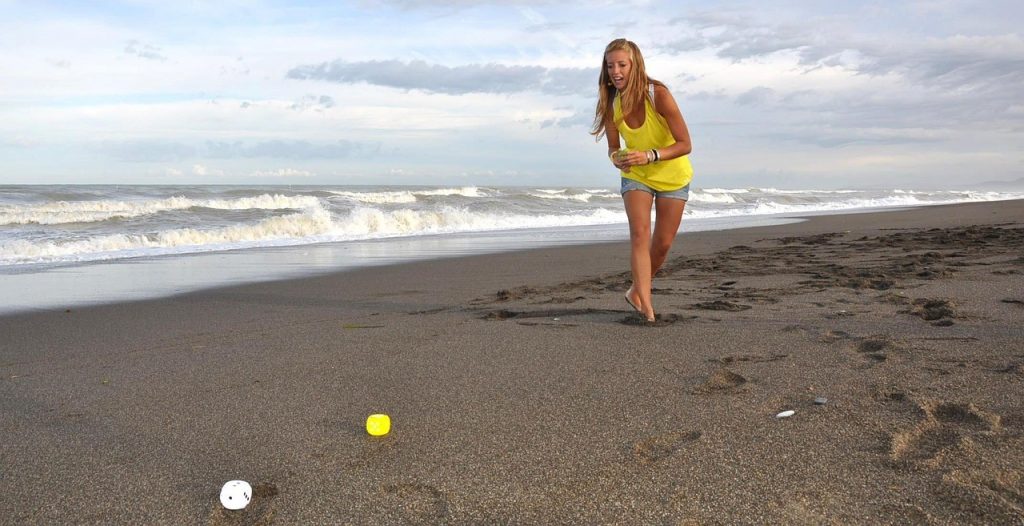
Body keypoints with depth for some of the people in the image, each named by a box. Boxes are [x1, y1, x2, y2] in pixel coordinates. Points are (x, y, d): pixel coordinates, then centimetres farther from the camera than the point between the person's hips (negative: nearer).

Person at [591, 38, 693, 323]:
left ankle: (637, 290, 28)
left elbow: (685, 144, -25)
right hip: (635, 175, 2)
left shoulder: (658, 94, -27)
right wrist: (616, 158, -27)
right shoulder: (611, 103, -15)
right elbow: (613, 147, -2)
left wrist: (649, 156, -39)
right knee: (639, 233, -19)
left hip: (673, 175, -2)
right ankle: (646, 303, -21)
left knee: (663, 242, 5)